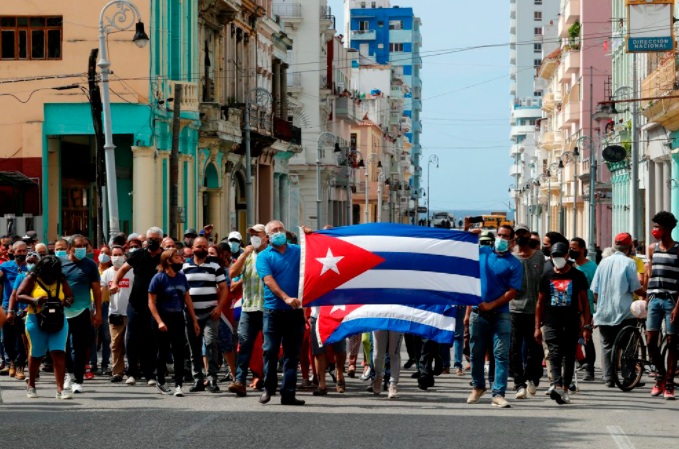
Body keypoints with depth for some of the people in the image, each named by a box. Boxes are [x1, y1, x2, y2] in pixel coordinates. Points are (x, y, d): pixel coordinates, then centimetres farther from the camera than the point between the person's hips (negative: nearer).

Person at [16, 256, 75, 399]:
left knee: (59, 353, -10)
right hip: (36, 320, -2)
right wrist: (34, 301, -20)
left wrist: (67, 301, -12)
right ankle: (31, 386, 26)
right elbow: (19, 295, -4)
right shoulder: (32, 279, 0)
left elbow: (70, 296, 12)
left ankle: (60, 388, -12)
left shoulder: (61, 280, 9)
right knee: (36, 354, 5)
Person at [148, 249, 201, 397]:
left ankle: (178, 385, -7)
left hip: (178, 319, 4)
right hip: (163, 320, -4)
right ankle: (160, 382, 24)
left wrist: (194, 320, 11)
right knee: (163, 352, 6)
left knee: (179, 352, -6)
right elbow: (151, 302, -11)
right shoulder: (159, 278, -9)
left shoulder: (181, 277, 6)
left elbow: (187, 298, 13)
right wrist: (159, 322, -21)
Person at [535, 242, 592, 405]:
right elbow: (540, 302, 14)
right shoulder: (547, 276, 9)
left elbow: (585, 302, 7)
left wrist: (587, 326, -1)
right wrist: (538, 327, 9)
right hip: (551, 323, 0)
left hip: (572, 324, 0)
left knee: (569, 357, 4)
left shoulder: (578, 276, 5)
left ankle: (565, 388, 12)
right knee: (555, 355, -14)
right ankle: (557, 386, -29)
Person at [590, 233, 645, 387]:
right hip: (624, 311, -4)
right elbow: (636, 289, -9)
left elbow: (595, 291, 10)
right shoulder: (629, 262, -7)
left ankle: (609, 379, 3)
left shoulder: (604, 262, 8)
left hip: (604, 313, 4)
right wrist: (647, 294, 10)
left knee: (607, 346, 7)